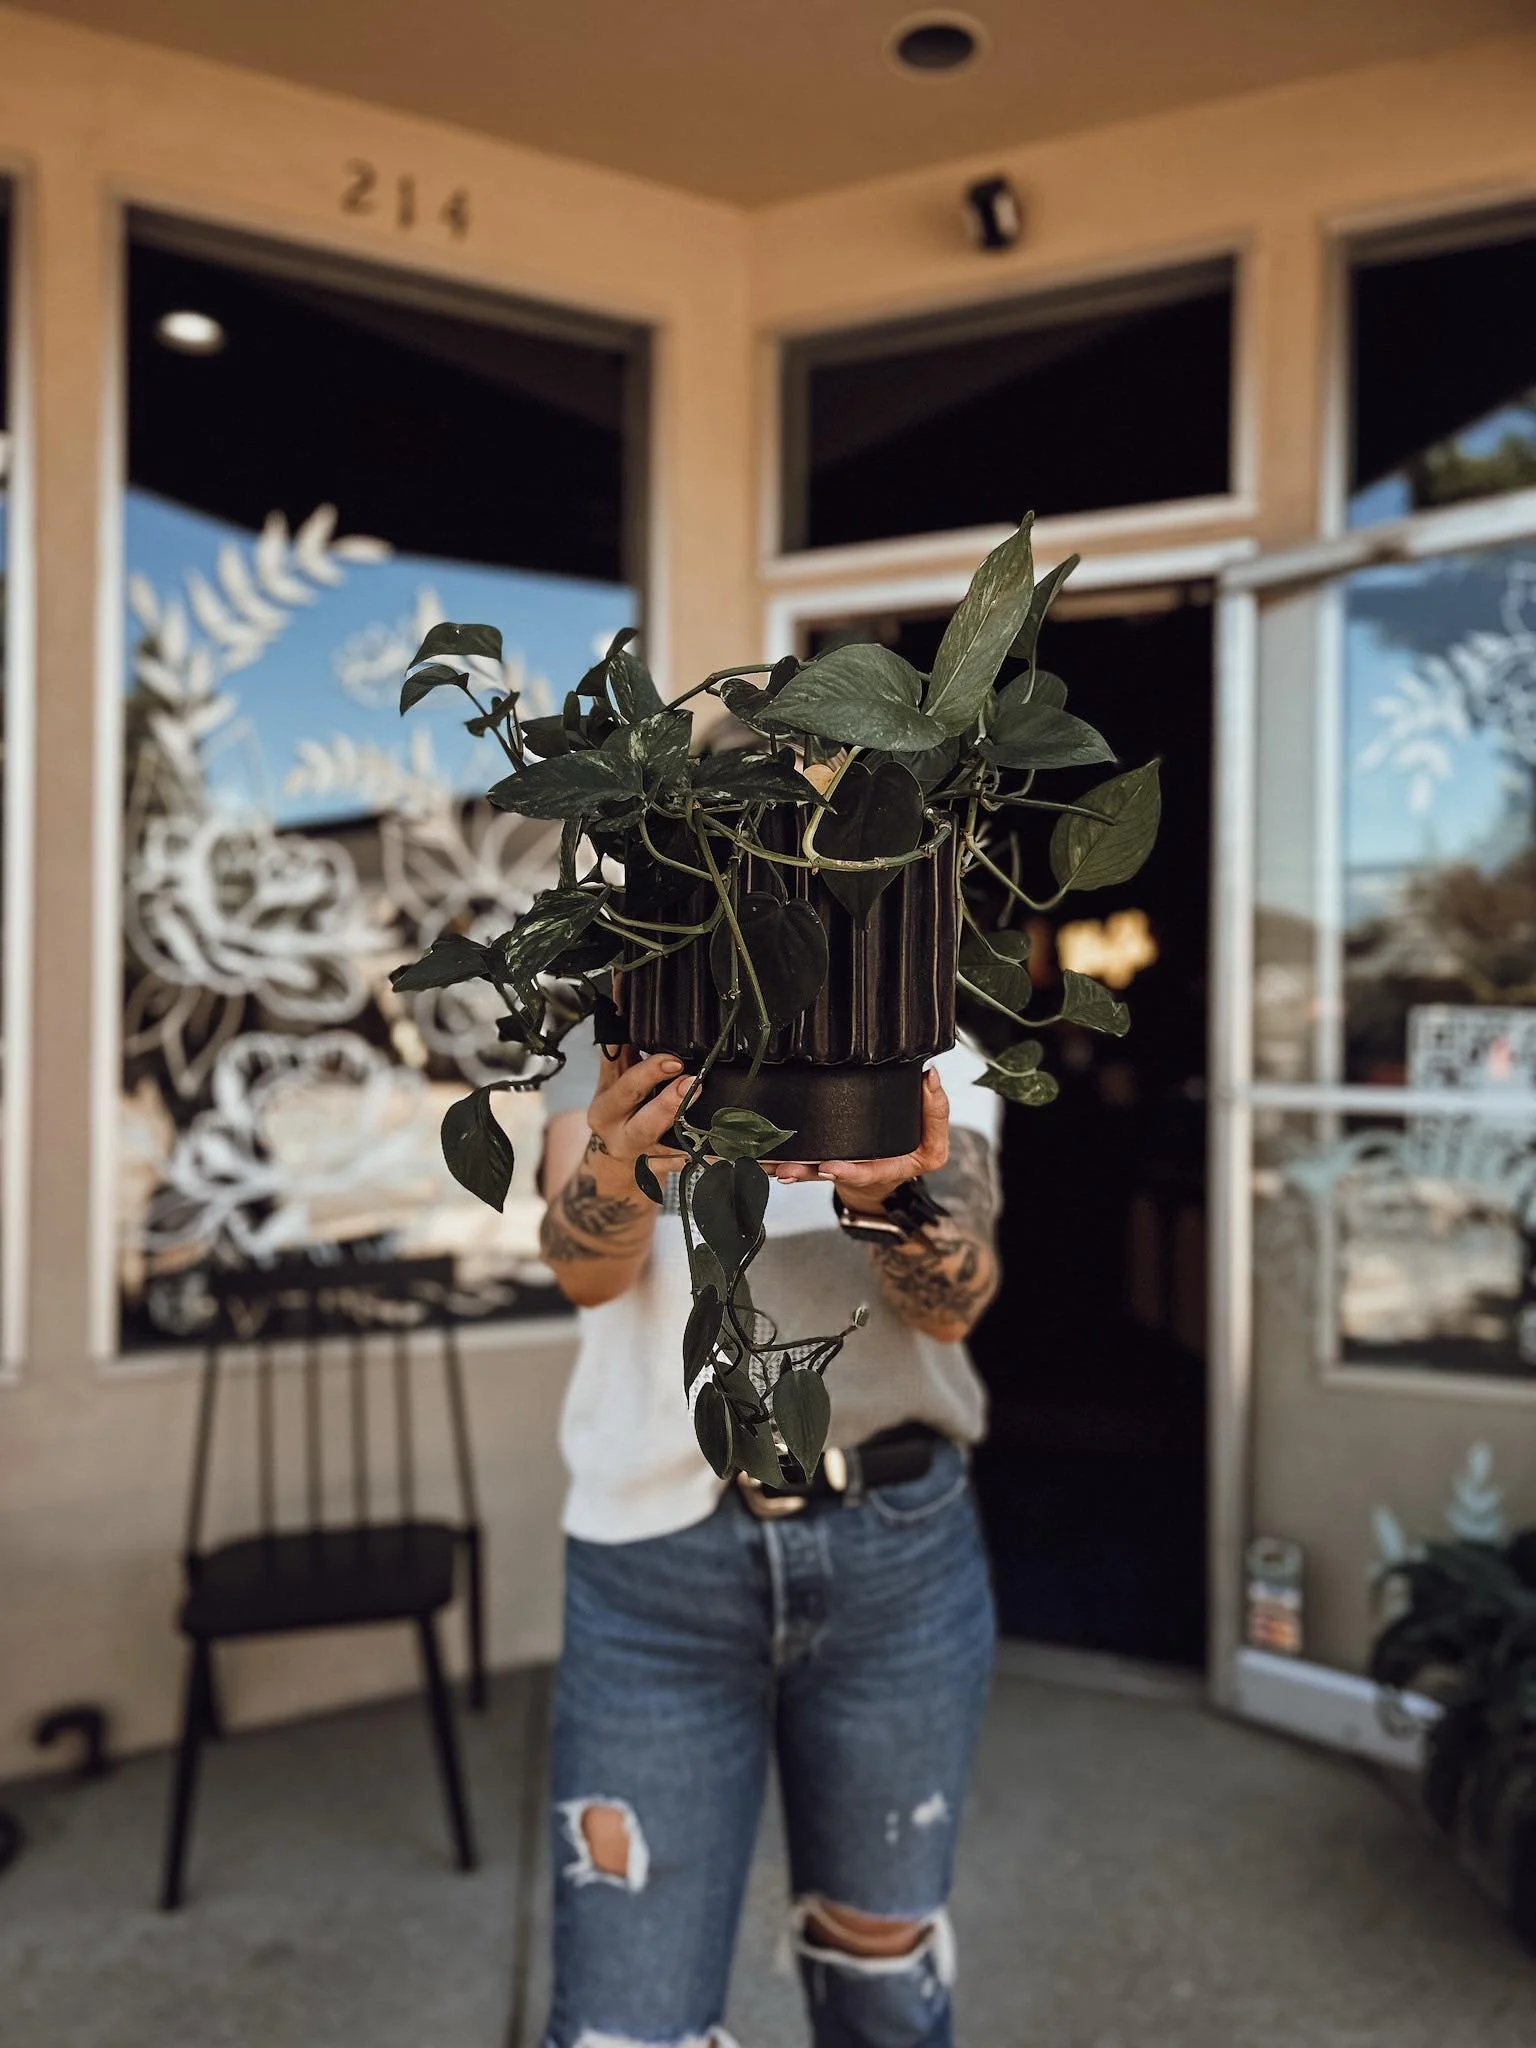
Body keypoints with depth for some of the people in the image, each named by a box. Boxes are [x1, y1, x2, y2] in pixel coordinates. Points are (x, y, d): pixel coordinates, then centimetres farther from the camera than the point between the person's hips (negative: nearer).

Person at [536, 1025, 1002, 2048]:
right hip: (655, 1550, -1)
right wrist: (621, 1162, -36)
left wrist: (885, 1197, -34)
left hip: (896, 1547, 1)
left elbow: (954, 1302, -12)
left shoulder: (931, 1060, 4)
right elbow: (587, 1268, -14)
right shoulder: (614, 1057, 4)